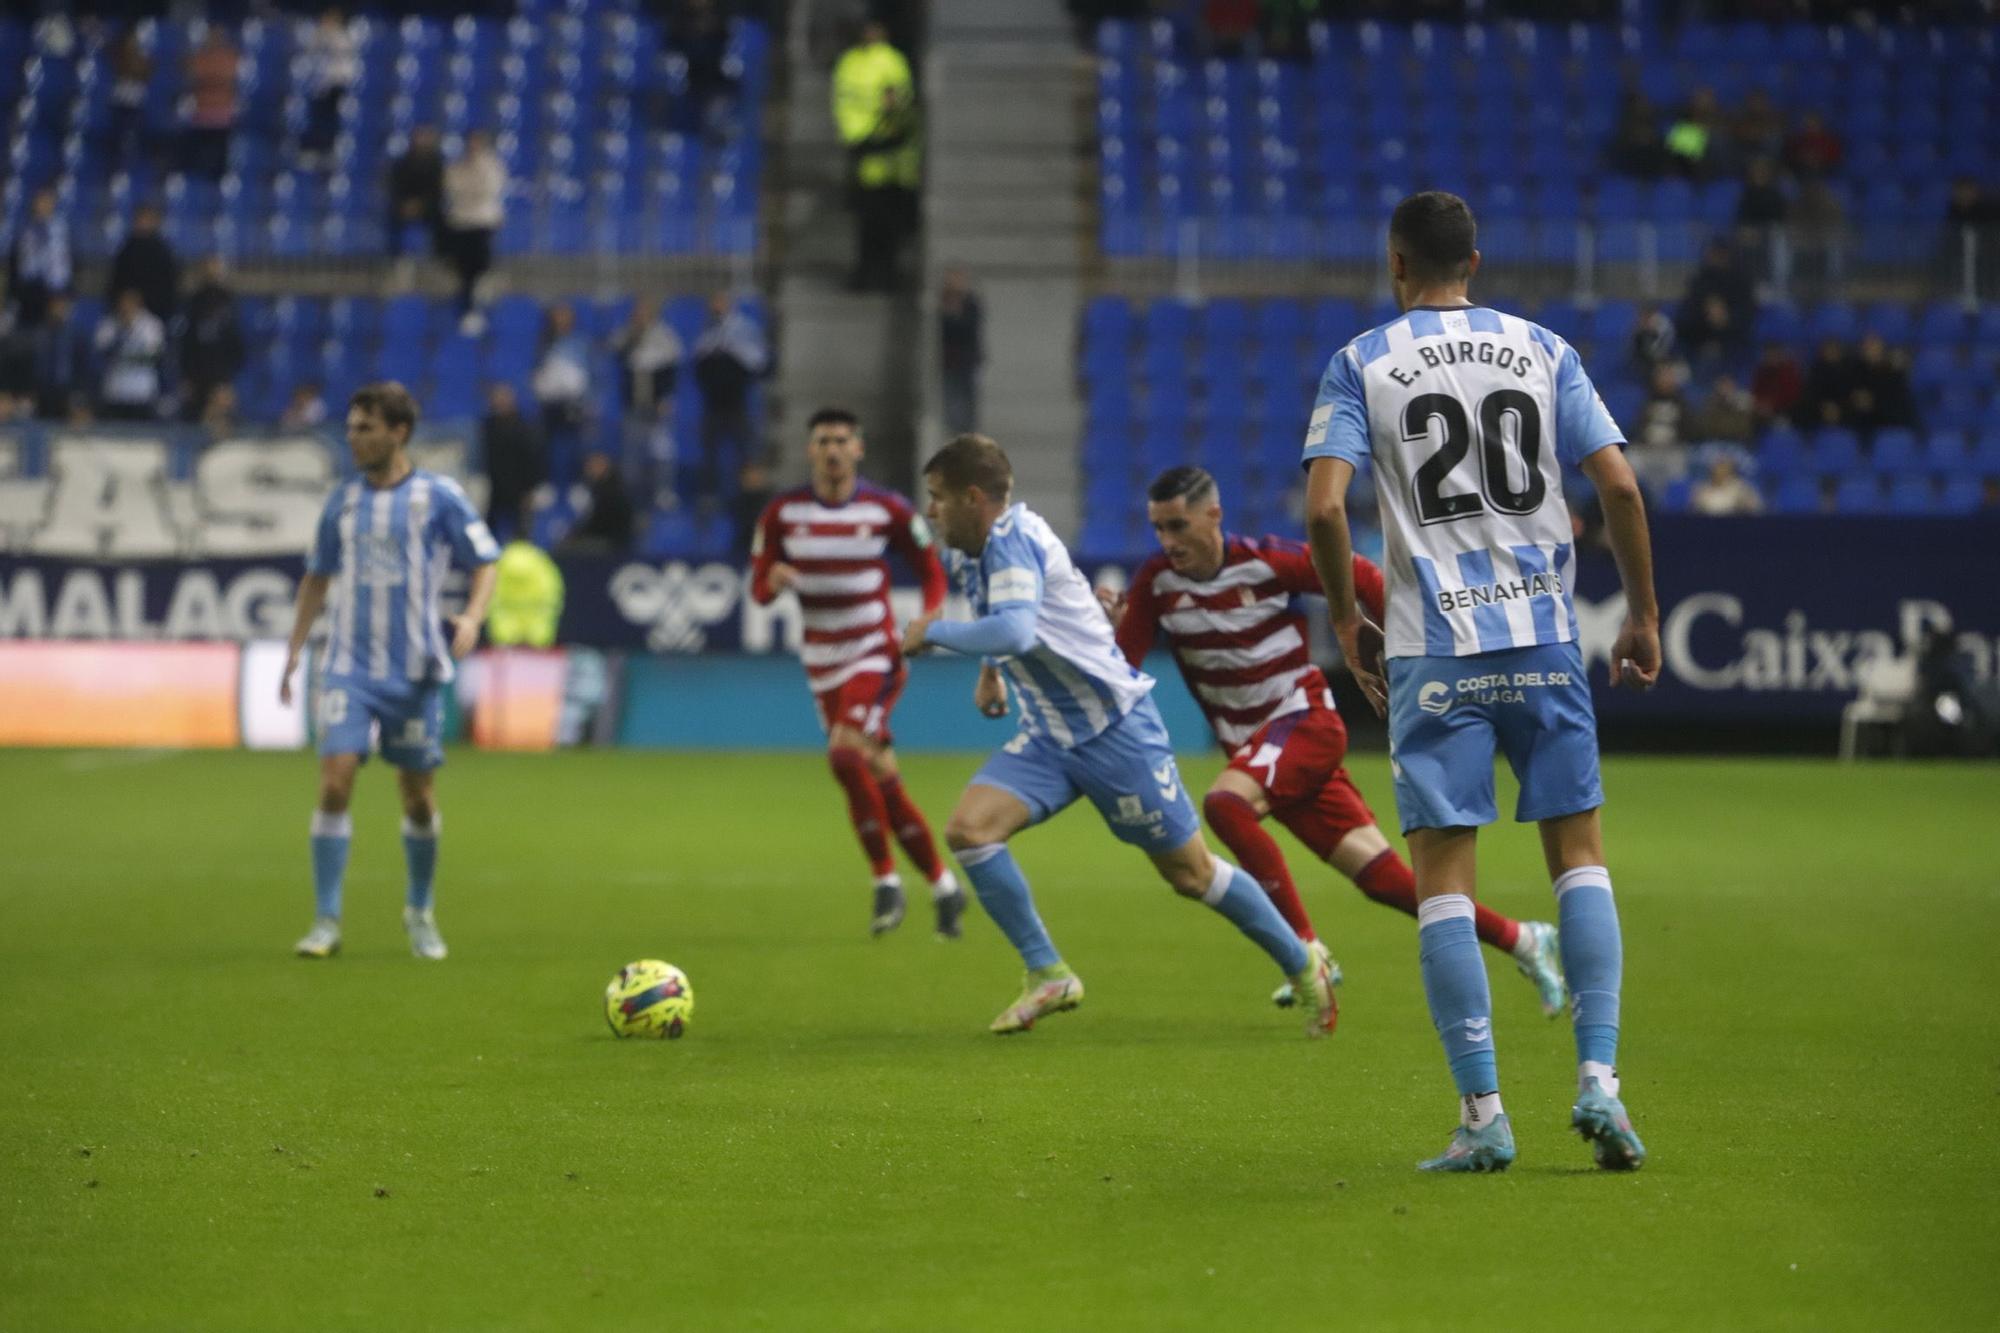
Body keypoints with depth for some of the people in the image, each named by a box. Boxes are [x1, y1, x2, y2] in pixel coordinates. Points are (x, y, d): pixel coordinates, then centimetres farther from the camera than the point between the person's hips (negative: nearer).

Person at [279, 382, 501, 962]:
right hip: (350, 669, 2)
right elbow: (317, 577, 18)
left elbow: (485, 564, 1)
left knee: (419, 798, 7)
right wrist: (295, 647, 11)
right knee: (334, 783, -13)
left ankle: (420, 912, 28)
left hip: (415, 672, -2)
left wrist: (471, 618, -17)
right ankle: (326, 921, -8)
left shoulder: (440, 497, -3)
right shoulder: (343, 501, 7)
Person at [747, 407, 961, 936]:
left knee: (847, 754, -26)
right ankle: (943, 886, 19)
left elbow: (931, 571, 4)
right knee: (881, 781, 6)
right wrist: (773, 580, -21)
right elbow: (758, 589, 3)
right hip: (823, 663, 4)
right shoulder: (782, 513, 0)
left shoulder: (887, 510, -6)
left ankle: (886, 881, -13)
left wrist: (929, 618, -16)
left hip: (876, 654, -4)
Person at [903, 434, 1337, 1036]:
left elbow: (1015, 631, -41)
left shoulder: (1012, 541, -23)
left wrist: (932, 631, -28)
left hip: (1116, 728, -8)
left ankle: (1303, 964, 23)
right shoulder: (969, 551, 4)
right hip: (1048, 737, 8)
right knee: (968, 828, -13)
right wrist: (989, 670, 15)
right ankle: (1049, 976, -2)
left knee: (1189, 872, 2)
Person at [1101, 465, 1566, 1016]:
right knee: (1381, 878, 1)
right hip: (1253, 746, 5)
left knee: (1225, 803, -32)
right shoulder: (1156, 583, -3)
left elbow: (1362, 578, -2)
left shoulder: (1268, 562, -13)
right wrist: (1108, 624, -27)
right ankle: (1521, 940, 15)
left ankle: (1308, 953, -24)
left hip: (1306, 721, -5)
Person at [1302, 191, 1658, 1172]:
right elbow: (1619, 488, 0)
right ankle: (1598, 1080, -1)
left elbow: (1323, 507, -10)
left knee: (1442, 877, 1)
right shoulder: (1542, 351, 7)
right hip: (1544, 636, 2)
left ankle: (1483, 1115, -3)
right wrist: (1643, 618, 9)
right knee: (1579, 856, 11)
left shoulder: (1361, 364, 1)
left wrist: (1346, 624, 4)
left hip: (1433, 649, -2)